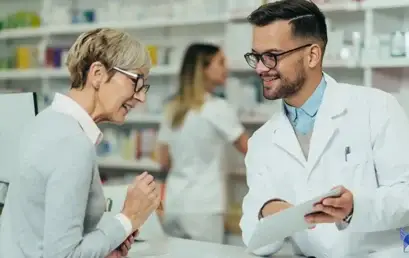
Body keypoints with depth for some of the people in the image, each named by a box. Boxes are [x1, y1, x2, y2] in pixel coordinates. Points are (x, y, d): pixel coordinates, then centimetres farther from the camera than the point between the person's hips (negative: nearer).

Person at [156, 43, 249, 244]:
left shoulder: (173, 108, 10)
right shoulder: (217, 108, -9)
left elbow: (164, 161, 13)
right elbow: (249, 149, -1)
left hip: (174, 204, 7)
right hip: (203, 207, -6)